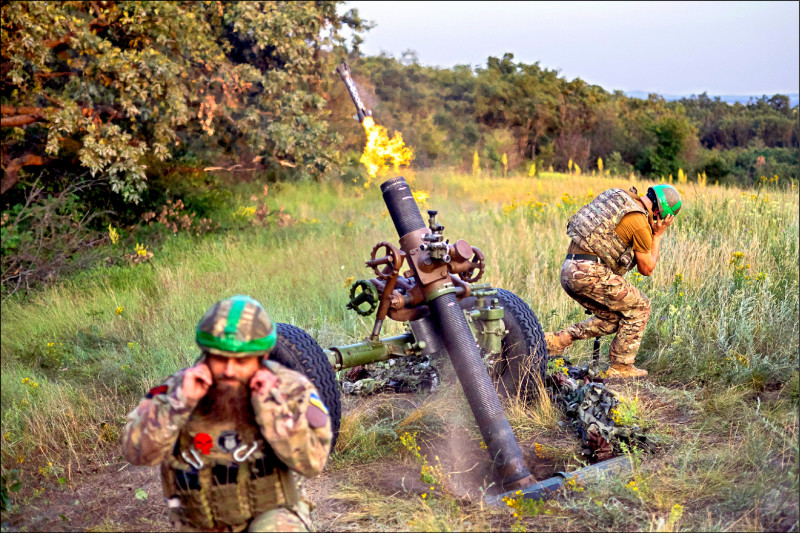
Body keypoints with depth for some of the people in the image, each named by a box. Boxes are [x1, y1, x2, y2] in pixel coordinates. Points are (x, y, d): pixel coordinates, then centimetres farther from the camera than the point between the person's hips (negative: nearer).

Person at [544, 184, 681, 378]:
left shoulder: (620, 197, 19)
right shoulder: (640, 223, -5)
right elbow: (646, 269, 4)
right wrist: (657, 236, 14)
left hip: (568, 271, 9)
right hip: (589, 272, -9)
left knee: (611, 319, 21)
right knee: (639, 308, 8)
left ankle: (554, 340, 12)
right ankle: (620, 367, 12)